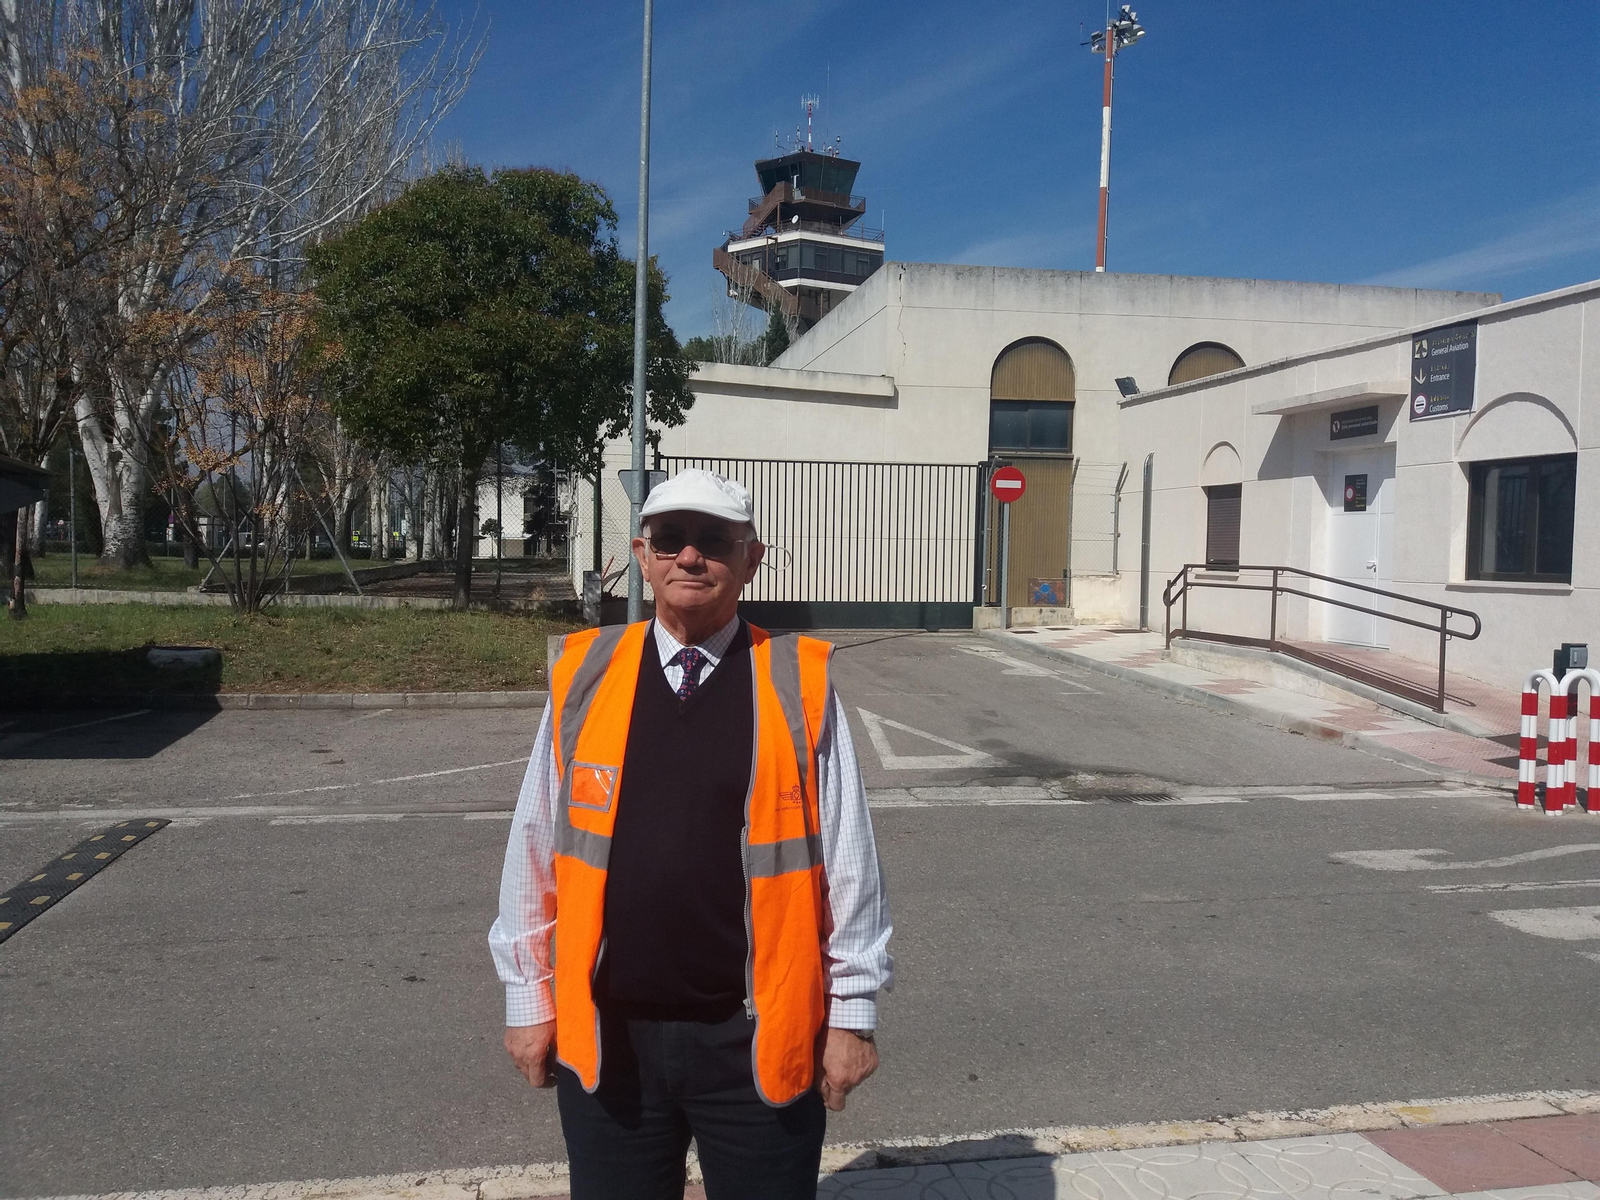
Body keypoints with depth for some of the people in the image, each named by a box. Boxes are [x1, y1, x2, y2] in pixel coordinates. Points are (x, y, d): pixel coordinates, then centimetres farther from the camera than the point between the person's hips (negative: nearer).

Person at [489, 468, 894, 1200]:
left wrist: (852, 1011, 0)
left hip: (757, 1041, -1)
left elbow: (848, 861, -2)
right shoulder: (584, 678, -1)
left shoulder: (798, 684, -6)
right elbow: (536, 849, 6)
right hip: (606, 1036, 2)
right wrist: (528, 998, 8)